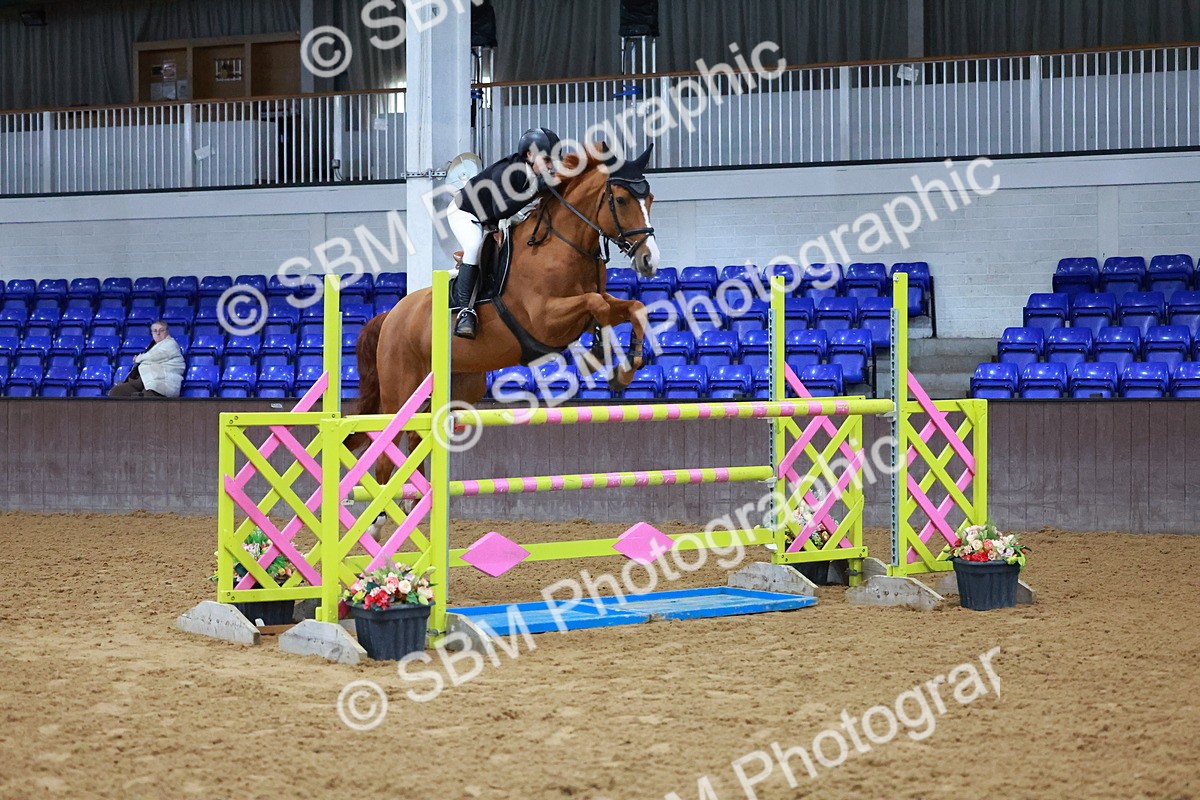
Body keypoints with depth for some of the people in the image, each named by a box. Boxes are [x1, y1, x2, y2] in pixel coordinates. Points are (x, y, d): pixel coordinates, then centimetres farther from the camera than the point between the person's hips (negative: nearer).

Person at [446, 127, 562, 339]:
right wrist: (536, 189, -53)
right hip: (464, 212, -8)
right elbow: (500, 211, -49)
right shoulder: (505, 171, -36)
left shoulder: (541, 177, -15)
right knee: (476, 247, -31)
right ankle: (465, 310, -32)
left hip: (491, 222, 8)